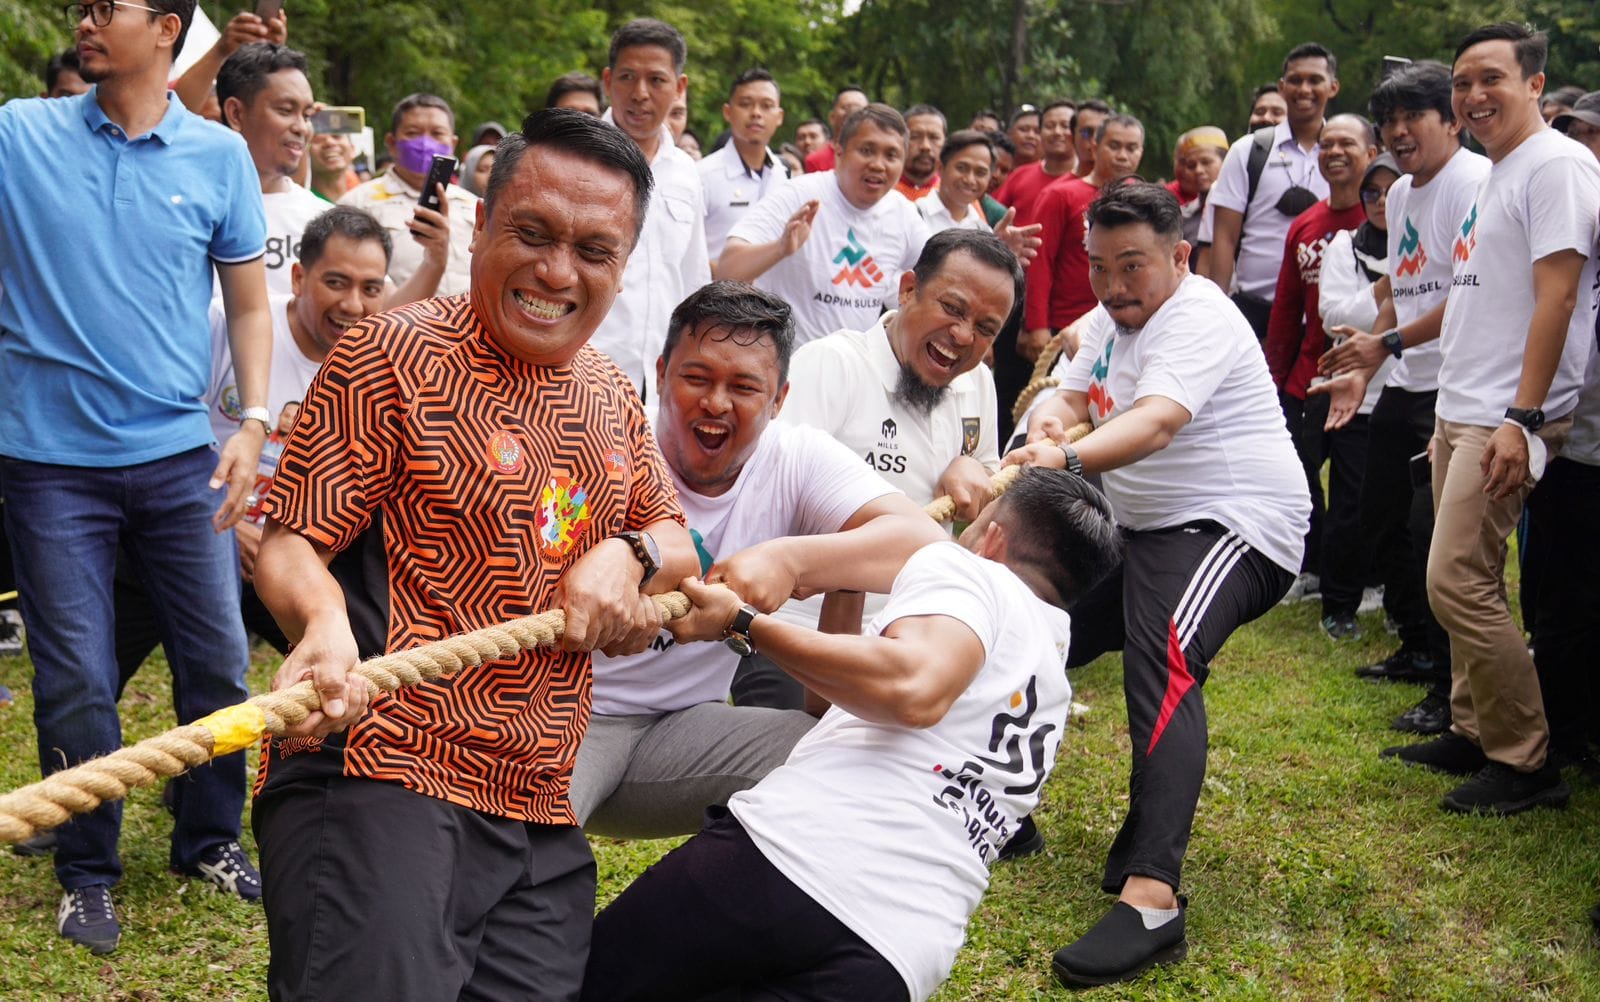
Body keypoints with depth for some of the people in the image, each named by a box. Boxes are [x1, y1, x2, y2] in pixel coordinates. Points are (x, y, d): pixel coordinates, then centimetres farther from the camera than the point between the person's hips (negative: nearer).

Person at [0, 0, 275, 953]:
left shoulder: (219, 155, 2)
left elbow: (250, 304, 6)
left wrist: (254, 423, -4)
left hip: (179, 453, 1)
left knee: (218, 659, 6)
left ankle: (212, 840, 28)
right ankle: (88, 872, 22)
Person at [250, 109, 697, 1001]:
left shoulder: (611, 397, 16)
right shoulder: (396, 355, -5)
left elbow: (676, 540, 24)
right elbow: (288, 541, -6)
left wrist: (627, 557, 0)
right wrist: (325, 623, -29)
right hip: (379, 775, -7)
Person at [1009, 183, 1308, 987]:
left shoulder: (1198, 318, -18)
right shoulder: (1112, 317, 12)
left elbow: (1157, 421, -34)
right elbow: (1073, 395, 6)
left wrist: (1069, 460, -51)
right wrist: (1050, 420, -19)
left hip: (1234, 526, -10)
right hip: (1139, 528, 10)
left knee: (1162, 656, -35)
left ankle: (1152, 897, -47)